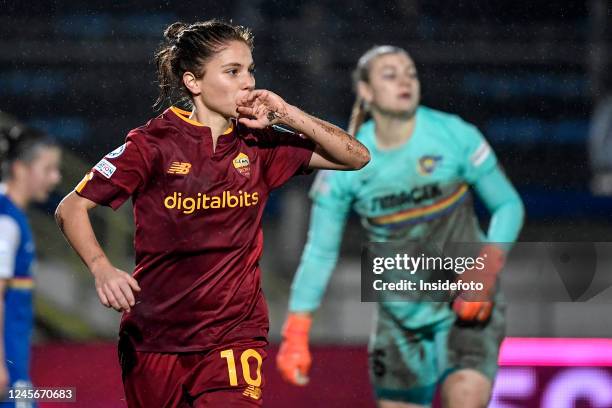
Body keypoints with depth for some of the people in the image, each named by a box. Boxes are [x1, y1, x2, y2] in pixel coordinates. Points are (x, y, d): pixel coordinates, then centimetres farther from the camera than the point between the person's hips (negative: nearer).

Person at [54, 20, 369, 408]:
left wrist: (289, 116, -8)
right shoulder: (154, 143, -9)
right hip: (153, 341, -1)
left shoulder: (258, 144, 2)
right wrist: (102, 268, -26)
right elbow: (71, 208, -8)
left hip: (235, 335, 1)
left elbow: (356, 156, 6)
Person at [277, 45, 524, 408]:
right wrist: (296, 335, -3)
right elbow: (320, 252, 2)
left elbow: (508, 206, 2)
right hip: (399, 317, 2)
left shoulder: (455, 136, -8)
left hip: (467, 307, -2)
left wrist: (488, 267, -15)